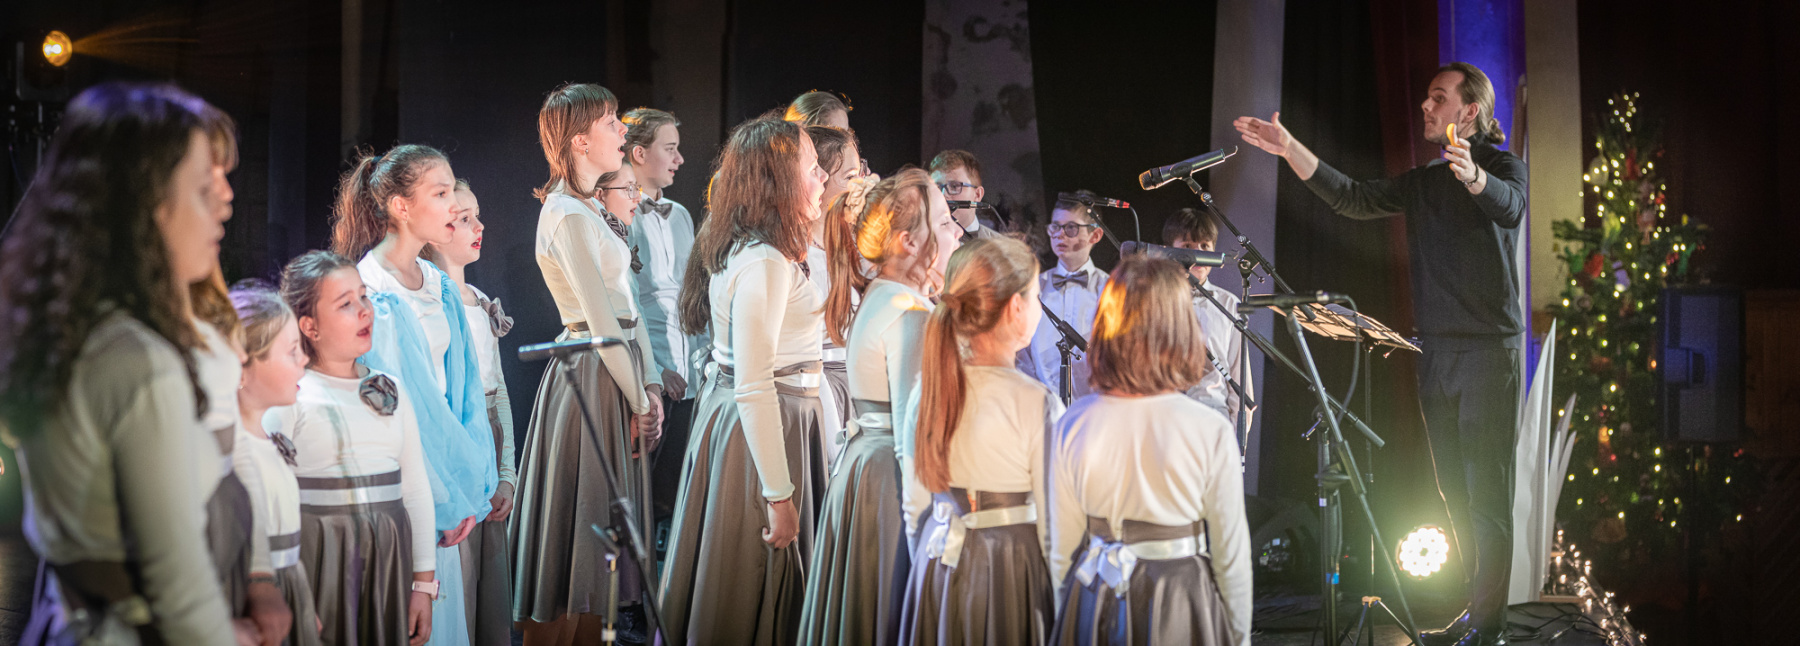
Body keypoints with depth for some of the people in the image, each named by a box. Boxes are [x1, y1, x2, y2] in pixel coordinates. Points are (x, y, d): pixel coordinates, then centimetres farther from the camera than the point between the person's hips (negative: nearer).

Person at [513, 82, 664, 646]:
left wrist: (651, 384, 5)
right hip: (591, 374, -9)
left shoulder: (593, 208, 14)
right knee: (582, 521, -2)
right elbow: (601, 321, -17)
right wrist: (637, 400, -12)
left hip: (619, 372, 9)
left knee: (608, 524, 14)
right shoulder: (568, 215, -16)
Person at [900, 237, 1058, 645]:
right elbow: (1053, 524, -12)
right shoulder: (1037, 404, -18)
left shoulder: (930, 386, -2)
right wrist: (1066, 605, -1)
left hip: (937, 565, 5)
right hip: (1012, 565, -5)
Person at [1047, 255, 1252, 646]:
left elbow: (1063, 547, 0)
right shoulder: (1210, 431, -16)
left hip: (1093, 603, 2)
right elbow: (1231, 553, -7)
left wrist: (1069, 610, 16)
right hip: (1179, 605, -2)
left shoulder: (1073, 424, -8)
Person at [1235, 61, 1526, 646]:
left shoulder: (1503, 165, -3)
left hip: (1489, 349, -7)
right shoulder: (1423, 182, 18)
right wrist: (1291, 149, -2)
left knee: (1485, 492, -9)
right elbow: (1354, 200, 8)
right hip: (1435, 350, 7)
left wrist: (1473, 177, -48)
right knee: (1454, 490, 9)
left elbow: (1510, 207, -25)